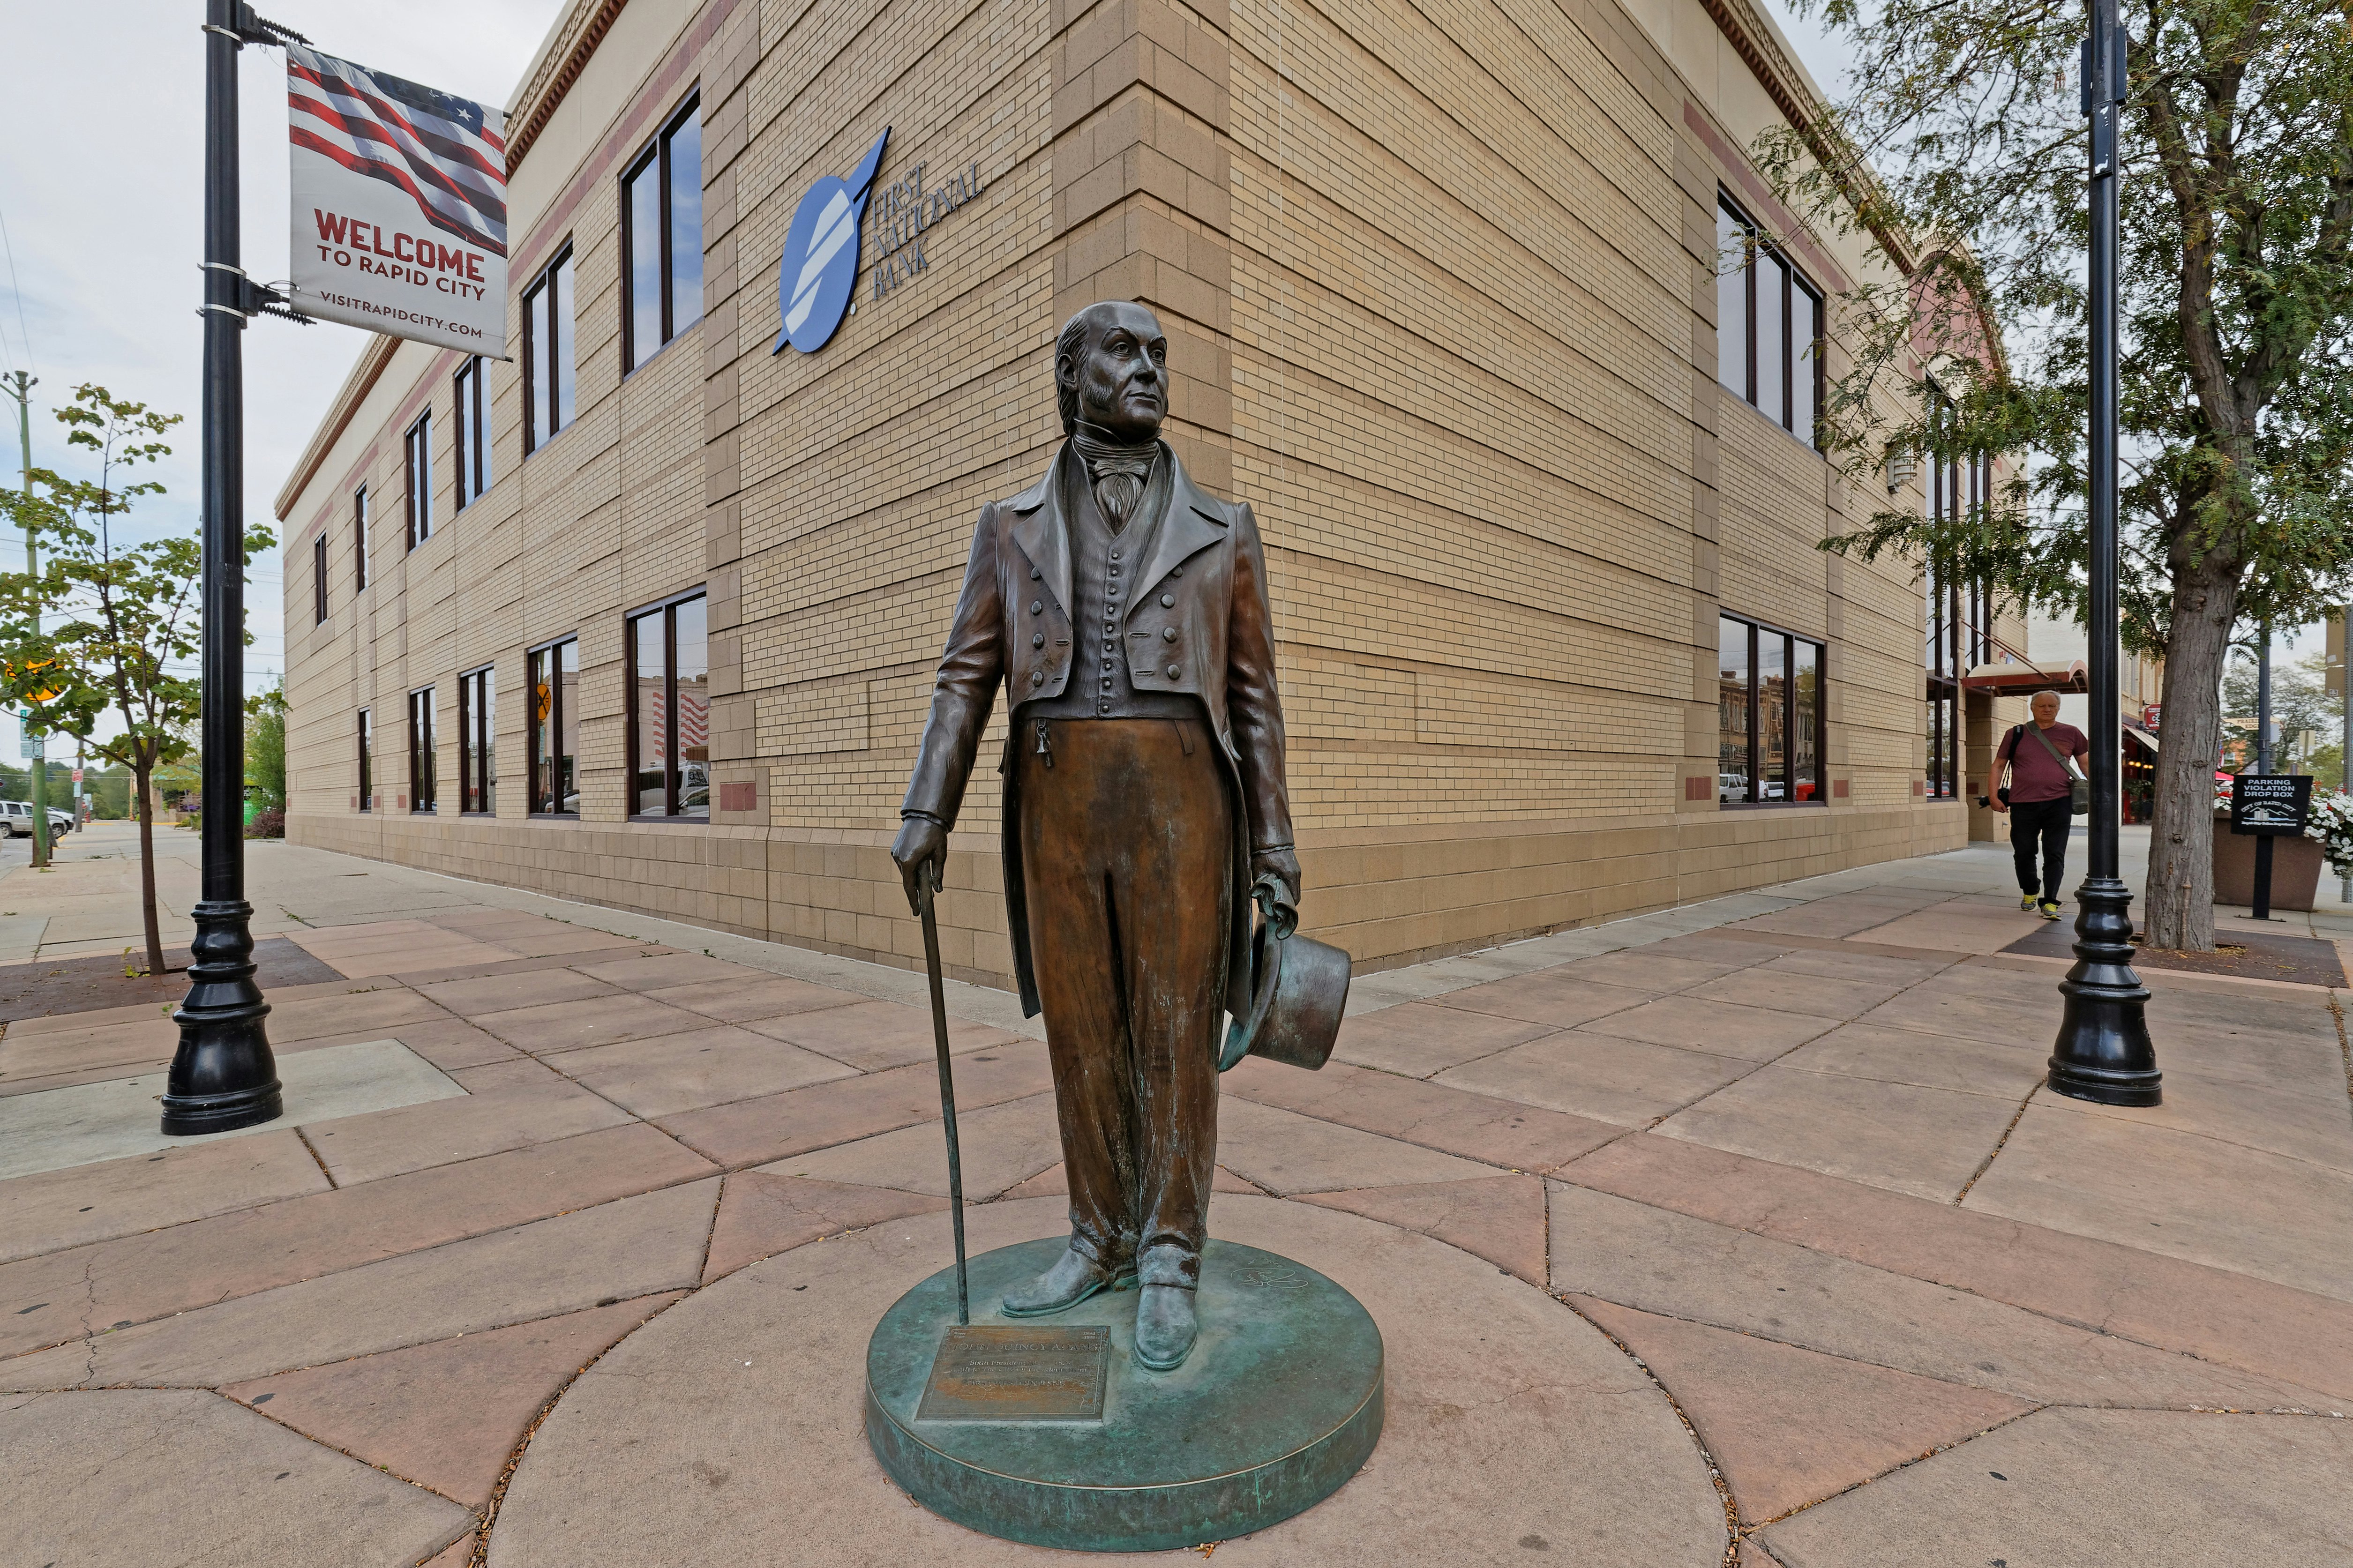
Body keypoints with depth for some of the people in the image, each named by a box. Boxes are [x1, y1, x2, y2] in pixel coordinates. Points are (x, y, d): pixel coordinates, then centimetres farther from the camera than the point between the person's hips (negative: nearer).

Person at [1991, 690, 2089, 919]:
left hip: (2058, 804, 0)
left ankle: (2050, 902, 3)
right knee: (2023, 853, 8)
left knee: (2055, 855, -3)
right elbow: (1998, 765, 10)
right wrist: (1994, 796, 2)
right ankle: (2029, 892, 31)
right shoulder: (2016, 734, 7)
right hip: (2023, 805, 0)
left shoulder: (2071, 734, 9)